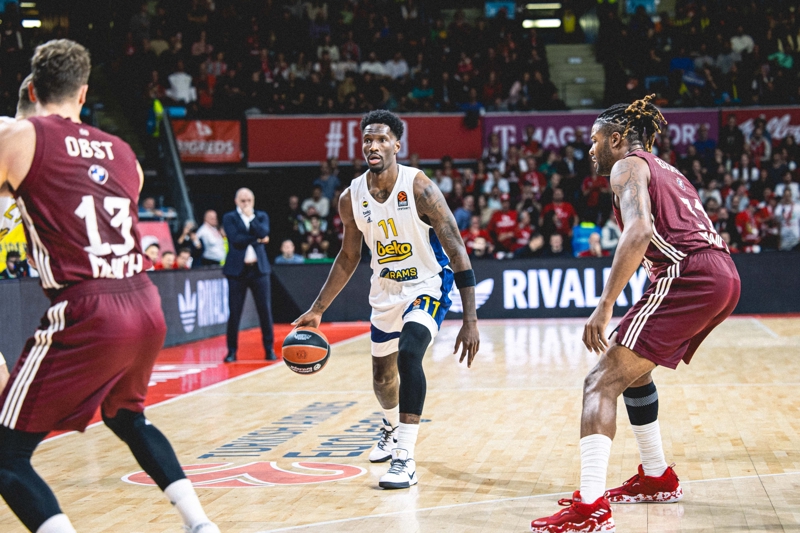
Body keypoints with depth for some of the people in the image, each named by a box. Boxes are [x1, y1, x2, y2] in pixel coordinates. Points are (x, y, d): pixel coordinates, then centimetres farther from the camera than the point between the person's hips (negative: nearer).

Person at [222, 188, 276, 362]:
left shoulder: (261, 216, 11)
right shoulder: (229, 218, 3)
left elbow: (263, 233, -8)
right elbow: (235, 239, -12)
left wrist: (250, 216, -9)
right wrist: (257, 239, -8)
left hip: (259, 268, 2)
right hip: (237, 269, -2)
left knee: (265, 310, 0)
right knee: (235, 312, -1)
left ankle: (269, 349, 8)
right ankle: (232, 350, 8)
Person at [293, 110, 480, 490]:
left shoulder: (419, 188, -24)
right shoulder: (351, 198, -9)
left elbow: (457, 252, -23)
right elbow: (349, 256, 7)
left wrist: (470, 320, -27)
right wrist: (317, 310, 5)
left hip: (428, 286, -5)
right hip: (385, 290, 6)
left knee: (409, 354, -30)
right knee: (382, 374, 19)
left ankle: (405, 458, -23)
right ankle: (392, 428, 54)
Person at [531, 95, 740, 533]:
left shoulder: (629, 166, 2)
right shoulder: (666, 171, 29)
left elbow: (639, 231, -17)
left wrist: (605, 306, -22)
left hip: (688, 276, -9)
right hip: (725, 277, 9)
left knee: (601, 382, -12)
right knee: (632, 369, 28)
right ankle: (657, 479, 35)